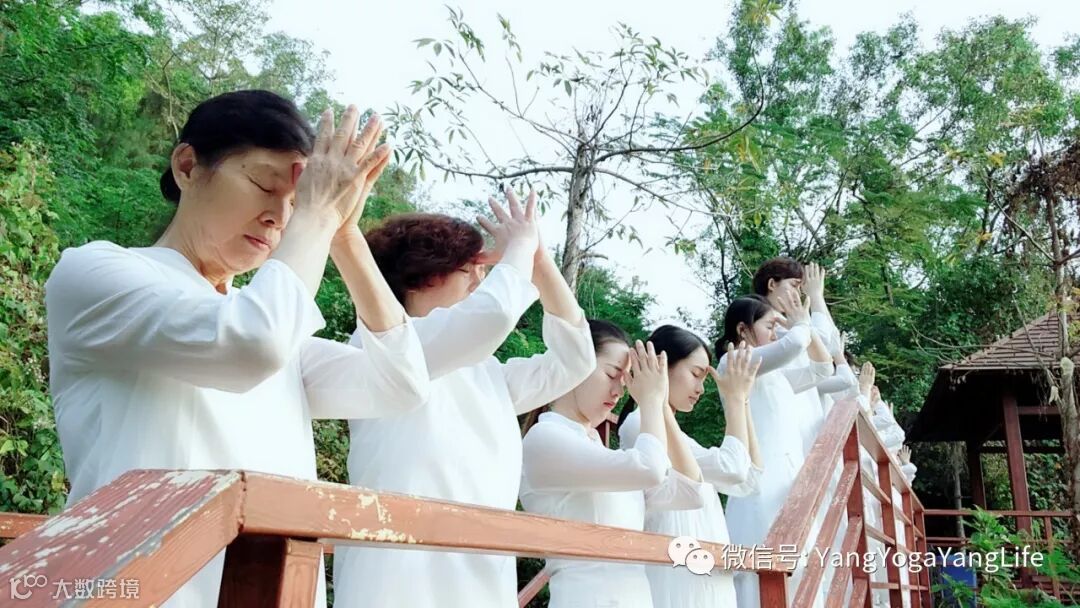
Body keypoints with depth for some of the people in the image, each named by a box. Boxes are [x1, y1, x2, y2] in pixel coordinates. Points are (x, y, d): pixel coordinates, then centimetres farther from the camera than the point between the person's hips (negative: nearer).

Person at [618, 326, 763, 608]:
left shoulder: (672, 432, 17)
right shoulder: (638, 424, -13)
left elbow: (747, 480, 13)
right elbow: (731, 467, -19)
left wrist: (742, 400, 10)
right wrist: (735, 397, -6)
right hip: (677, 583, -9)